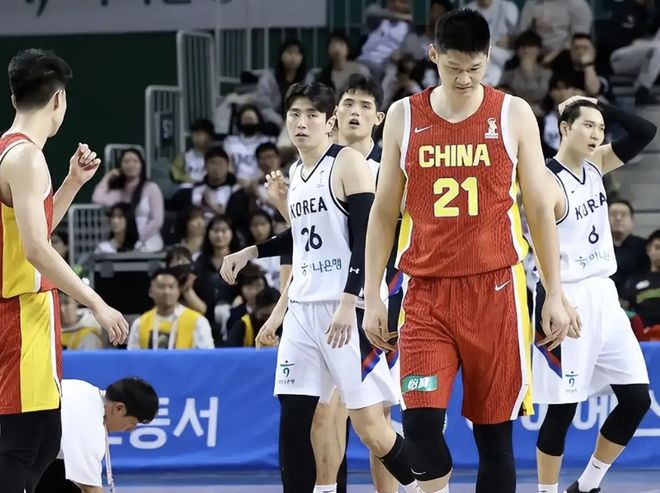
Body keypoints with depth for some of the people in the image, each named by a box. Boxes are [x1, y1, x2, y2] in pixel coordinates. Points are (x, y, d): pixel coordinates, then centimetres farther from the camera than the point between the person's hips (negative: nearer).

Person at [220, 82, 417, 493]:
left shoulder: (349, 163, -7)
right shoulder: (297, 172, 16)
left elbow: (366, 238, -15)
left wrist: (349, 302, -24)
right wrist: (251, 253, 25)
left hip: (347, 308, -7)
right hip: (303, 307, 8)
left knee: (369, 424, -9)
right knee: (293, 418, 0)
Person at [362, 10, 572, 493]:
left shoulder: (514, 114, 2)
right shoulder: (404, 116, 5)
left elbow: (539, 209, 7)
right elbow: (384, 212, 10)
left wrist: (555, 295, 4)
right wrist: (372, 297, 6)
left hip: (495, 290, -1)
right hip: (426, 293, 1)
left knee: (494, 429, 2)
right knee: (421, 419, -16)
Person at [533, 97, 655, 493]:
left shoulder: (595, 165, 8)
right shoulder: (549, 183, -16)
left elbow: (646, 133, 8)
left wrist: (602, 108, -3)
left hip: (604, 295, 8)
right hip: (568, 299, -8)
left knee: (637, 399, 7)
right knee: (563, 409, -4)